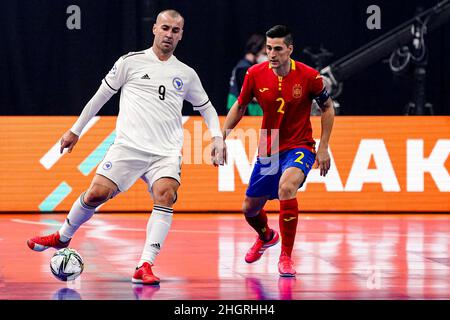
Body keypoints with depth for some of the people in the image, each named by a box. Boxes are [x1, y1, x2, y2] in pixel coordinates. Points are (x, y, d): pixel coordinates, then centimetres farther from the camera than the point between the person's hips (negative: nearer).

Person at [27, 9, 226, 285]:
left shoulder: (186, 74, 14)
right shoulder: (131, 62, 7)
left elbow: (207, 107, 27)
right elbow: (102, 95, 15)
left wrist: (217, 137, 10)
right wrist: (76, 130, 17)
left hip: (167, 152, 1)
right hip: (128, 146, -1)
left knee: (166, 194, -25)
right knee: (97, 192, -13)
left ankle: (145, 266, -26)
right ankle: (63, 237, 17)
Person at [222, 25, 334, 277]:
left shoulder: (309, 76, -15)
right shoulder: (255, 74, -8)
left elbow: (328, 108, 0)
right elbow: (240, 107, 9)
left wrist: (323, 148, -4)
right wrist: (222, 138, 2)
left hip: (299, 147, -4)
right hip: (268, 150, 4)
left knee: (286, 186, -34)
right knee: (250, 209, 11)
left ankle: (286, 257, -22)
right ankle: (266, 237, 50)